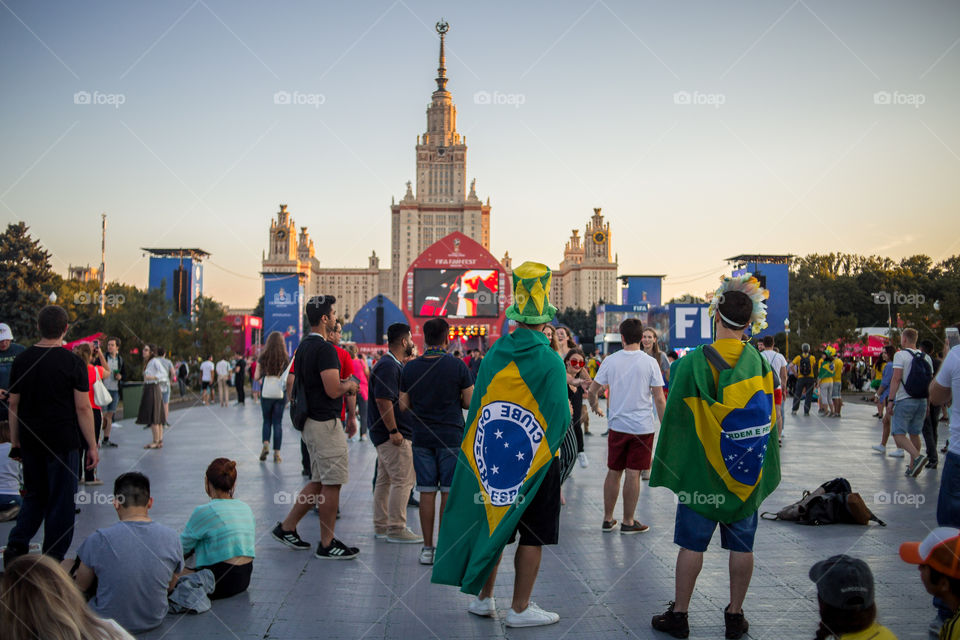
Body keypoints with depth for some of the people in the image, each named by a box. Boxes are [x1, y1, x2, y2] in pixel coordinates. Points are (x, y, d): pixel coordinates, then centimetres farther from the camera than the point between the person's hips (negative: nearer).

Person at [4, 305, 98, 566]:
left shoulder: (21, 360, 3)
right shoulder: (72, 363, -10)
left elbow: (13, 404, 8)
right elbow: (83, 408, -10)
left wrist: (15, 443, 16)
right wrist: (92, 446, -4)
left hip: (30, 443, 5)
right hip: (63, 443, -4)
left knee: (34, 497, 20)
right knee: (61, 501, 5)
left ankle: (15, 546, 7)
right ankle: (52, 561, 9)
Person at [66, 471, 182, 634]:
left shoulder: (99, 539, -21)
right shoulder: (171, 537, -14)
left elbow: (81, 586, -5)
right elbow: (170, 585, 2)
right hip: (154, 620, 3)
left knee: (67, 565, 21)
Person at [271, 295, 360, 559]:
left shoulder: (302, 347, 13)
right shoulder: (325, 349, -18)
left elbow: (291, 384, 17)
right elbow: (333, 390, -23)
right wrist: (350, 385, -3)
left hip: (309, 422, 10)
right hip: (326, 423, -10)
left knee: (318, 481, 17)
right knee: (331, 483, -1)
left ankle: (287, 527, 21)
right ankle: (327, 545, 6)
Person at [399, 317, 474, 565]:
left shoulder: (410, 368, 2)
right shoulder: (458, 367, -7)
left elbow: (404, 406, 4)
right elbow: (470, 403, -5)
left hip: (421, 439, 3)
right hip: (452, 437, -3)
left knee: (426, 493, 6)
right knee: (449, 493, 3)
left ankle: (427, 548, 9)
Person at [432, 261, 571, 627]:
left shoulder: (494, 354, 0)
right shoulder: (550, 361, -14)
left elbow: (477, 404, 6)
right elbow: (560, 418, -14)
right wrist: (555, 434, 7)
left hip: (493, 456, 5)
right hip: (535, 459, -5)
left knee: (493, 524, 16)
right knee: (532, 536, 6)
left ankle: (483, 598, 26)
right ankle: (520, 609, 14)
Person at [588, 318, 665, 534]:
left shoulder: (610, 360, -2)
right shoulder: (650, 362, -7)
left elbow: (592, 390, 3)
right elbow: (659, 399, -7)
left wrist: (595, 407, 23)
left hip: (617, 425, 2)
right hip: (643, 426, -2)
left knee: (613, 472, 12)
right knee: (633, 474, 3)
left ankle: (608, 519, 20)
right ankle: (628, 522, 10)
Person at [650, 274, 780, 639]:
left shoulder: (693, 362, -13)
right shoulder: (758, 362, -3)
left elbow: (675, 418, -7)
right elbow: (769, 419, 6)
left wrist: (669, 467, 4)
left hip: (702, 471, -3)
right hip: (746, 474, 3)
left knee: (692, 543, 6)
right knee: (741, 545, 11)